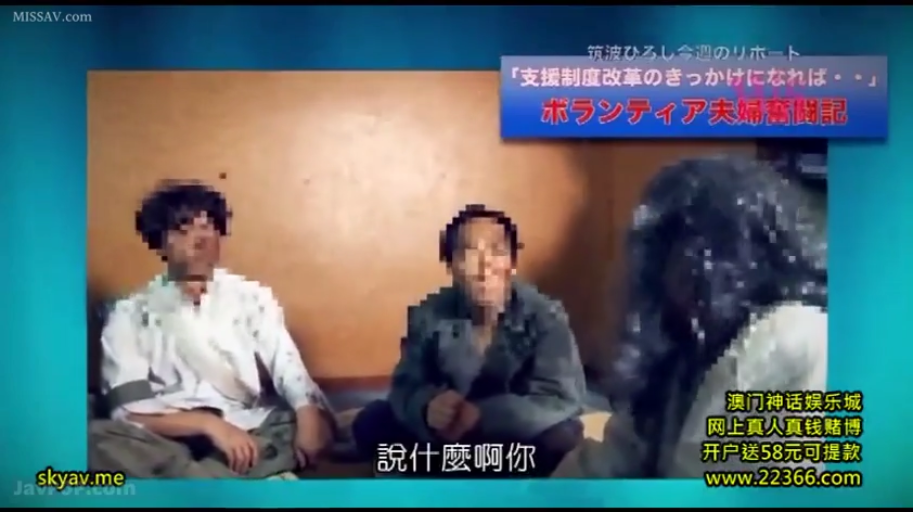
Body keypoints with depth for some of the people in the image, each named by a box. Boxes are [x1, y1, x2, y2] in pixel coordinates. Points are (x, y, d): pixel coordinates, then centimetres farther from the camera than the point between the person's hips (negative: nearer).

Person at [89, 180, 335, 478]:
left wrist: (309, 415, -25)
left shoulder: (253, 297, 12)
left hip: (251, 435, 2)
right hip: (170, 440, -1)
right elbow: (130, 413, -3)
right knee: (96, 438, -32)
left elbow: (290, 371, -2)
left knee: (317, 427, -25)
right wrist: (208, 424, -19)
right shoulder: (130, 315, 7)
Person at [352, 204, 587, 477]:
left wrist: (481, 415, -40)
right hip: (450, 437, 3)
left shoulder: (544, 315, -18)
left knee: (562, 438, -33)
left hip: (519, 437, -2)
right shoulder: (429, 314, -10)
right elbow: (406, 386, -13)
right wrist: (428, 407, -38)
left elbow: (563, 399, -27)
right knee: (371, 423, -14)